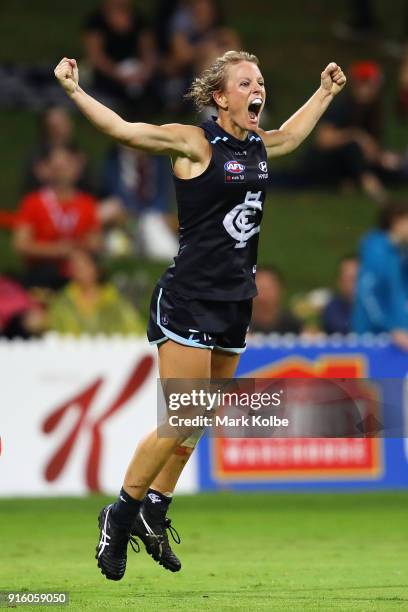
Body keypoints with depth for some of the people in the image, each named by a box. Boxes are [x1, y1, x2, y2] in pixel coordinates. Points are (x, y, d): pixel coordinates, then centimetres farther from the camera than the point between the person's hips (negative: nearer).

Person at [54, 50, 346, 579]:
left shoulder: (258, 145, 11)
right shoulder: (194, 142, -10)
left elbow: (291, 134, 35)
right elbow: (125, 130, -20)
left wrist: (327, 91, 45)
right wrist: (73, 90, -31)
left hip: (236, 300, 7)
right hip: (189, 298, -7)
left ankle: (154, 513, 22)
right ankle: (120, 518, 5)